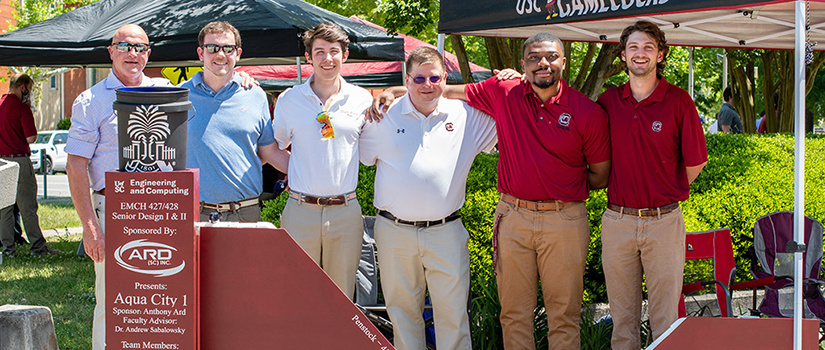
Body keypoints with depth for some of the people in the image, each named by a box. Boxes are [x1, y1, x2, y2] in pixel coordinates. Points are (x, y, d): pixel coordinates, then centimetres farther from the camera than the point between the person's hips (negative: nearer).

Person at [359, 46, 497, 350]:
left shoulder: (466, 116, 5)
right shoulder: (384, 116, 5)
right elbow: (363, 156, 17)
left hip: (446, 231, 0)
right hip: (395, 231, 0)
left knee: (452, 310, -2)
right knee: (402, 308, 8)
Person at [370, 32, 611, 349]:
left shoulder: (589, 113, -5)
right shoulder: (503, 94, 0)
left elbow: (600, 176, 6)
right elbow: (449, 91, 10)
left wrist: (564, 184, 2)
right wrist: (393, 91, 5)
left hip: (565, 220, -2)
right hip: (513, 216, 2)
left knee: (564, 314, 5)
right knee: (513, 312, 8)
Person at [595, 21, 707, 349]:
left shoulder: (678, 101, -3)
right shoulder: (608, 101, 4)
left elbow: (695, 162, 3)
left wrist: (667, 193, 9)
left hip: (664, 221, -2)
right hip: (617, 220, 2)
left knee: (665, 316, 3)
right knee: (622, 316, 9)